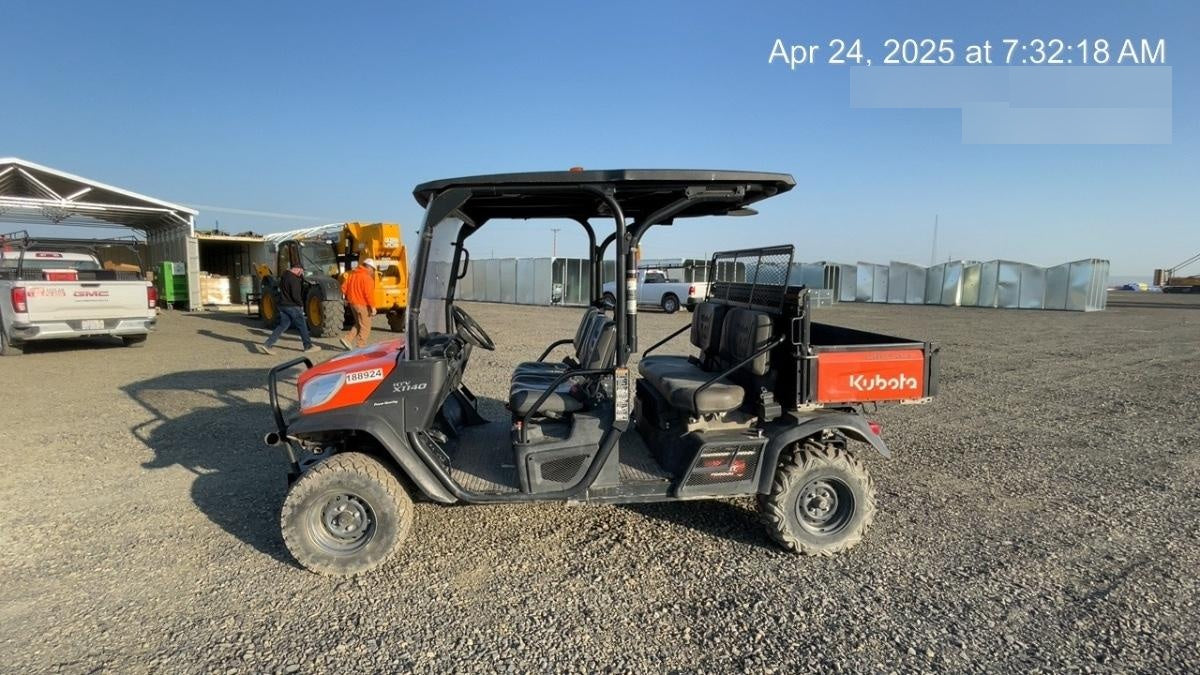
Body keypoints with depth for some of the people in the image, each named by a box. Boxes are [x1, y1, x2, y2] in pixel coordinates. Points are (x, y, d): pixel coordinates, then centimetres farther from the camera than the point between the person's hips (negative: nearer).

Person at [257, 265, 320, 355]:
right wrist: (301, 304, -7)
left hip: (283, 305, 9)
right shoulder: (294, 279, -18)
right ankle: (308, 346, 13)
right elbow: (295, 295, -23)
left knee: (282, 326, 10)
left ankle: (267, 345, 2)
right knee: (302, 326, 4)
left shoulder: (284, 276, 12)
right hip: (292, 306, -9)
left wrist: (301, 278, 7)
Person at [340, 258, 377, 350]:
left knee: (359, 324, 22)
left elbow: (344, 287, 13)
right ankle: (360, 346, 6)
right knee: (365, 327, 3)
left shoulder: (352, 273, 9)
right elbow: (369, 294, -22)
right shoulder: (367, 278, -17)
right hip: (362, 304, -8)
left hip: (353, 303, 8)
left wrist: (347, 298, 25)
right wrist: (372, 307, -18)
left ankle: (347, 338, 12)